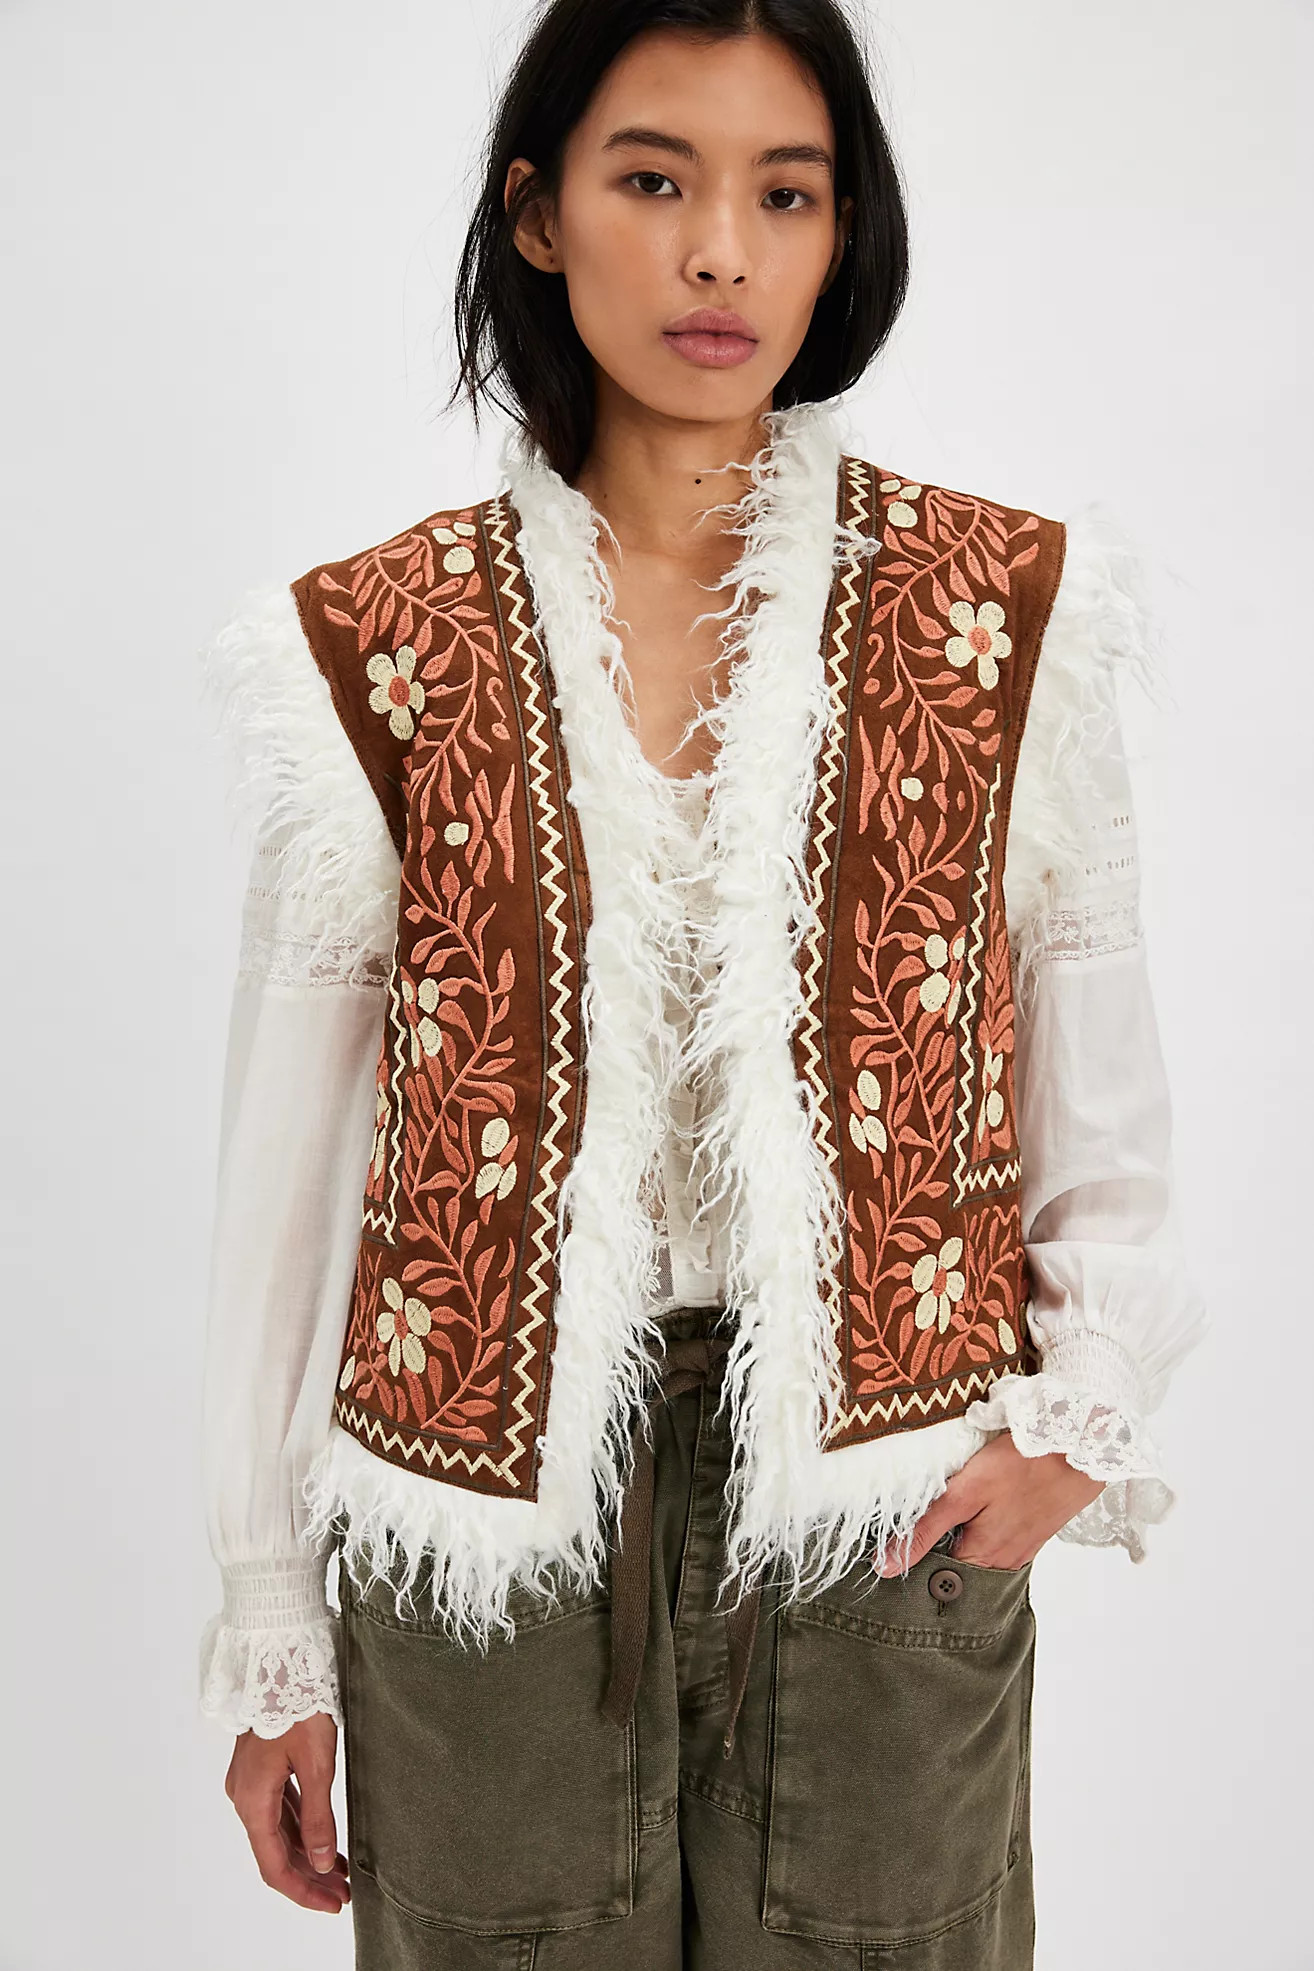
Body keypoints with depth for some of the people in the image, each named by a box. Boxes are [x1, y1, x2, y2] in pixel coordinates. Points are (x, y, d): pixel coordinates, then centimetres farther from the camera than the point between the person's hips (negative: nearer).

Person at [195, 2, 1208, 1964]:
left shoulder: (1006, 611, -1)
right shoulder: (376, 653, -2)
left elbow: (1102, 1088, 9)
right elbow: (286, 1164, 2)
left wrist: (1083, 1412, -5)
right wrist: (271, 1632, 5)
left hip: (888, 1514, 1)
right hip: (491, 1510, 0)